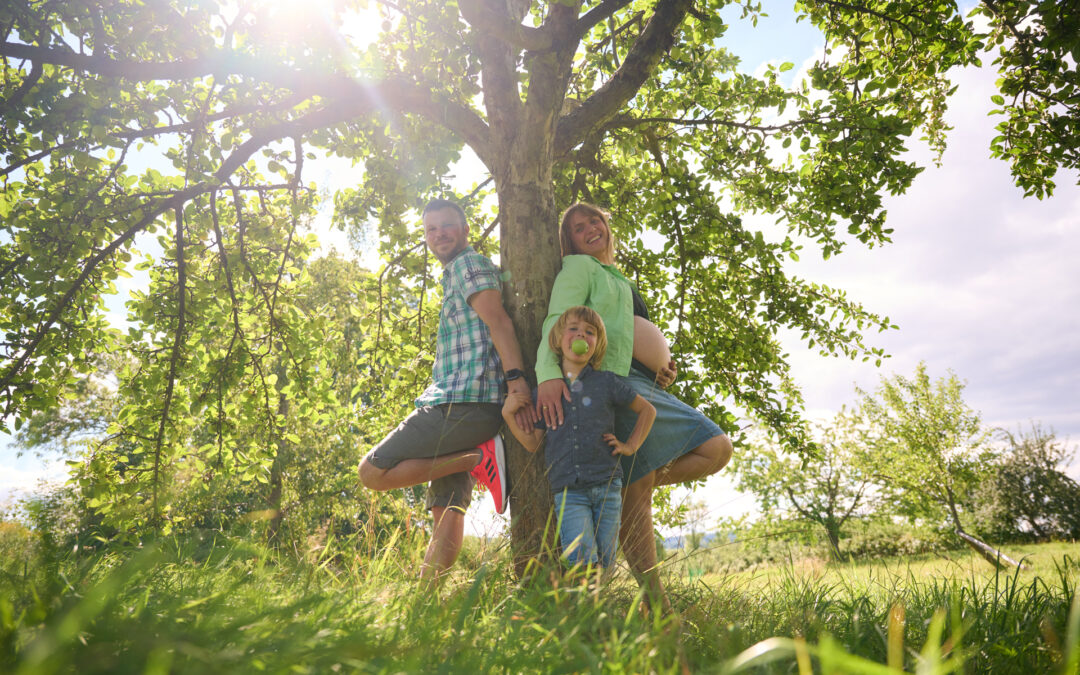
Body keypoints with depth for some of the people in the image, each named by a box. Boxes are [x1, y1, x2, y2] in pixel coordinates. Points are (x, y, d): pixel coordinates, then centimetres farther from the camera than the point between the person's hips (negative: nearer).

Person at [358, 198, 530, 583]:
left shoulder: (470, 264, -1)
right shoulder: (454, 277, 29)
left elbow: (498, 319, -17)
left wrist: (516, 378, -29)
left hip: (464, 402, -10)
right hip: (457, 406, 10)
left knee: (372, 472, -8)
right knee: (448, 508, 5)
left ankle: (478, 459, -13)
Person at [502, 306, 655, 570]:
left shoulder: (607, 382, 5)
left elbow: (647, 410, 18)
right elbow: (532, 443, 10)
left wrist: (631, 446, 10)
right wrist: (508, 413, 0)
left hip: (607, 487, 1)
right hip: (568, 491, 0)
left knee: (604, 563, 4)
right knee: (581, 561, -17)